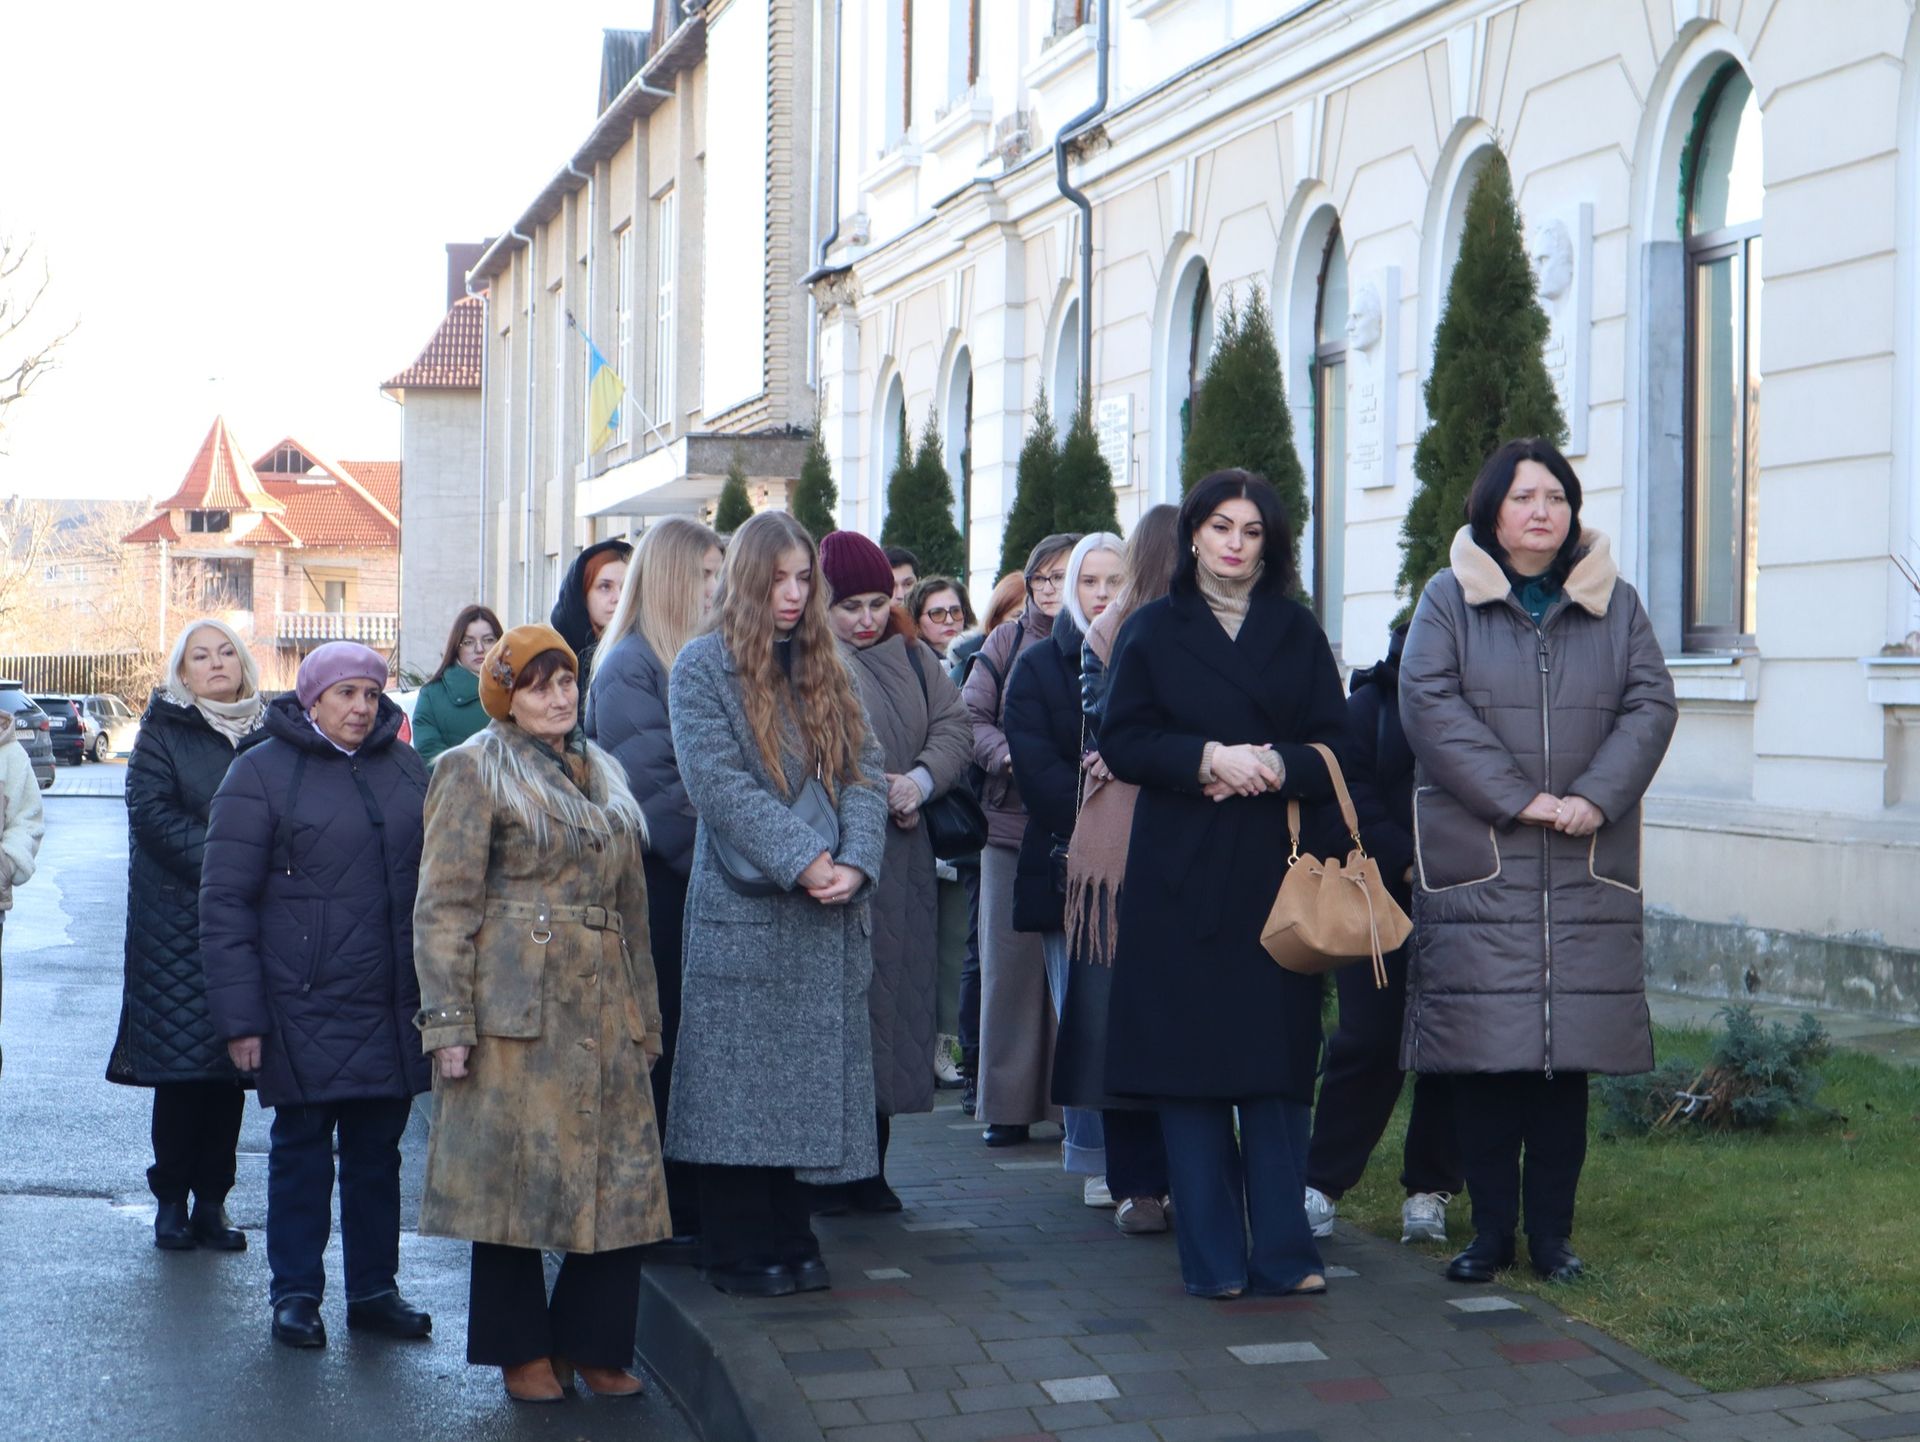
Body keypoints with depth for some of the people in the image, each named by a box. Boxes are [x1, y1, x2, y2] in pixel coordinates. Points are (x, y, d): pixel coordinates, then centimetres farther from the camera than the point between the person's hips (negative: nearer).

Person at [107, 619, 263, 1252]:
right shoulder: (164, 730, 3)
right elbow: (152, 811, -8)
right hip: (178, 924, -3)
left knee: (233, 1062, 3)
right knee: (180, 1061, -3)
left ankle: (211, 1200, 11)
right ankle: (171, 1200, 7)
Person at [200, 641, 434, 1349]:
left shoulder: (407, 769, 10)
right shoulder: (261, 772, -5)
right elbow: (225, 901, -6)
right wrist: (239, 1015, -11)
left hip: (394, 1006, 4)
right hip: (306, 1005, -4)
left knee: (378, 1147, 10)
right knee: (302, 1146, 4)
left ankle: (374, 1289, 21)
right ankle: (295, 1293, 15)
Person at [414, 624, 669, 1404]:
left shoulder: (603, 774, 18)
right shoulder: (475, 771, -2)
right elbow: (443, 905, -7)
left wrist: (645, 1012, 18)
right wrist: (448, 1020, -14)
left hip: (604, 1005, 6)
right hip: (518, 1008, -6)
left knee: (623, 1182, 3)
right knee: (518, 1177, 1)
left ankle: (593, 1342, 16)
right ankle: (522, 1350, 14)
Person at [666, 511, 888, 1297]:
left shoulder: (824, 666, 15)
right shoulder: (704, 666, -1)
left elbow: (863, 769, 7)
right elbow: (717, 783, -11)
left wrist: (855, 862, -10)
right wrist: (803, 861, -17)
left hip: (826, 917, 5)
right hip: (743, 913, -5)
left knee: (810, 1079, 7)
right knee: (742, 1086, -2)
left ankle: (791, 1241, 16)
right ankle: (740, 1252, 6)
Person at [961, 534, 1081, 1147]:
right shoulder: (1007, 642, 10)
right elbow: (969, 717, 4)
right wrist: (1009, 756, -13)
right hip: (1012, 819, 2)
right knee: (1010, 961, 3)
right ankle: (1008, 1102, 10)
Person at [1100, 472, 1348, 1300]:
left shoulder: (1297, 633, 13)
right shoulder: (1154, 631, 9)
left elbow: (1334, 746, 6)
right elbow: (1121, 741, 0)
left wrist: (1274, 767, -13)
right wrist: (1206, 757, -15)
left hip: (1277, 873, 1)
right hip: (1181, 877, -1)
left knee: (1277, 1062, -2)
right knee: (1190, 1065, -2)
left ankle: (1283, 1251, 3)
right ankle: (1212, 1258, 3)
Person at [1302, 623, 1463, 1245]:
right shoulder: (1371, 705, 6)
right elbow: (1353, 797, -2)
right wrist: (1407, 863, -14)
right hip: (1384, 899, -1)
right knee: (1369, 1040, -3)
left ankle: (1429, 1190, 13)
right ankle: (1322, 1184, 7)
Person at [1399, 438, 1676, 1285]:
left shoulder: (1613, 603, 13)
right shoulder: (1449, 600, 6)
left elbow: (1650, 705, 4)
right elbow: (1429, 704, -7)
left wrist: (1595, 799, -12)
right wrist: (1517, 798, -14)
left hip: (1586, 872, 2)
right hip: (1477, 863, -2)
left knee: (1569, 1055, 2)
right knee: (1484, 1056, -3)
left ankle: (1552, 1232, 11)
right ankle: (1491, 1232, 7)